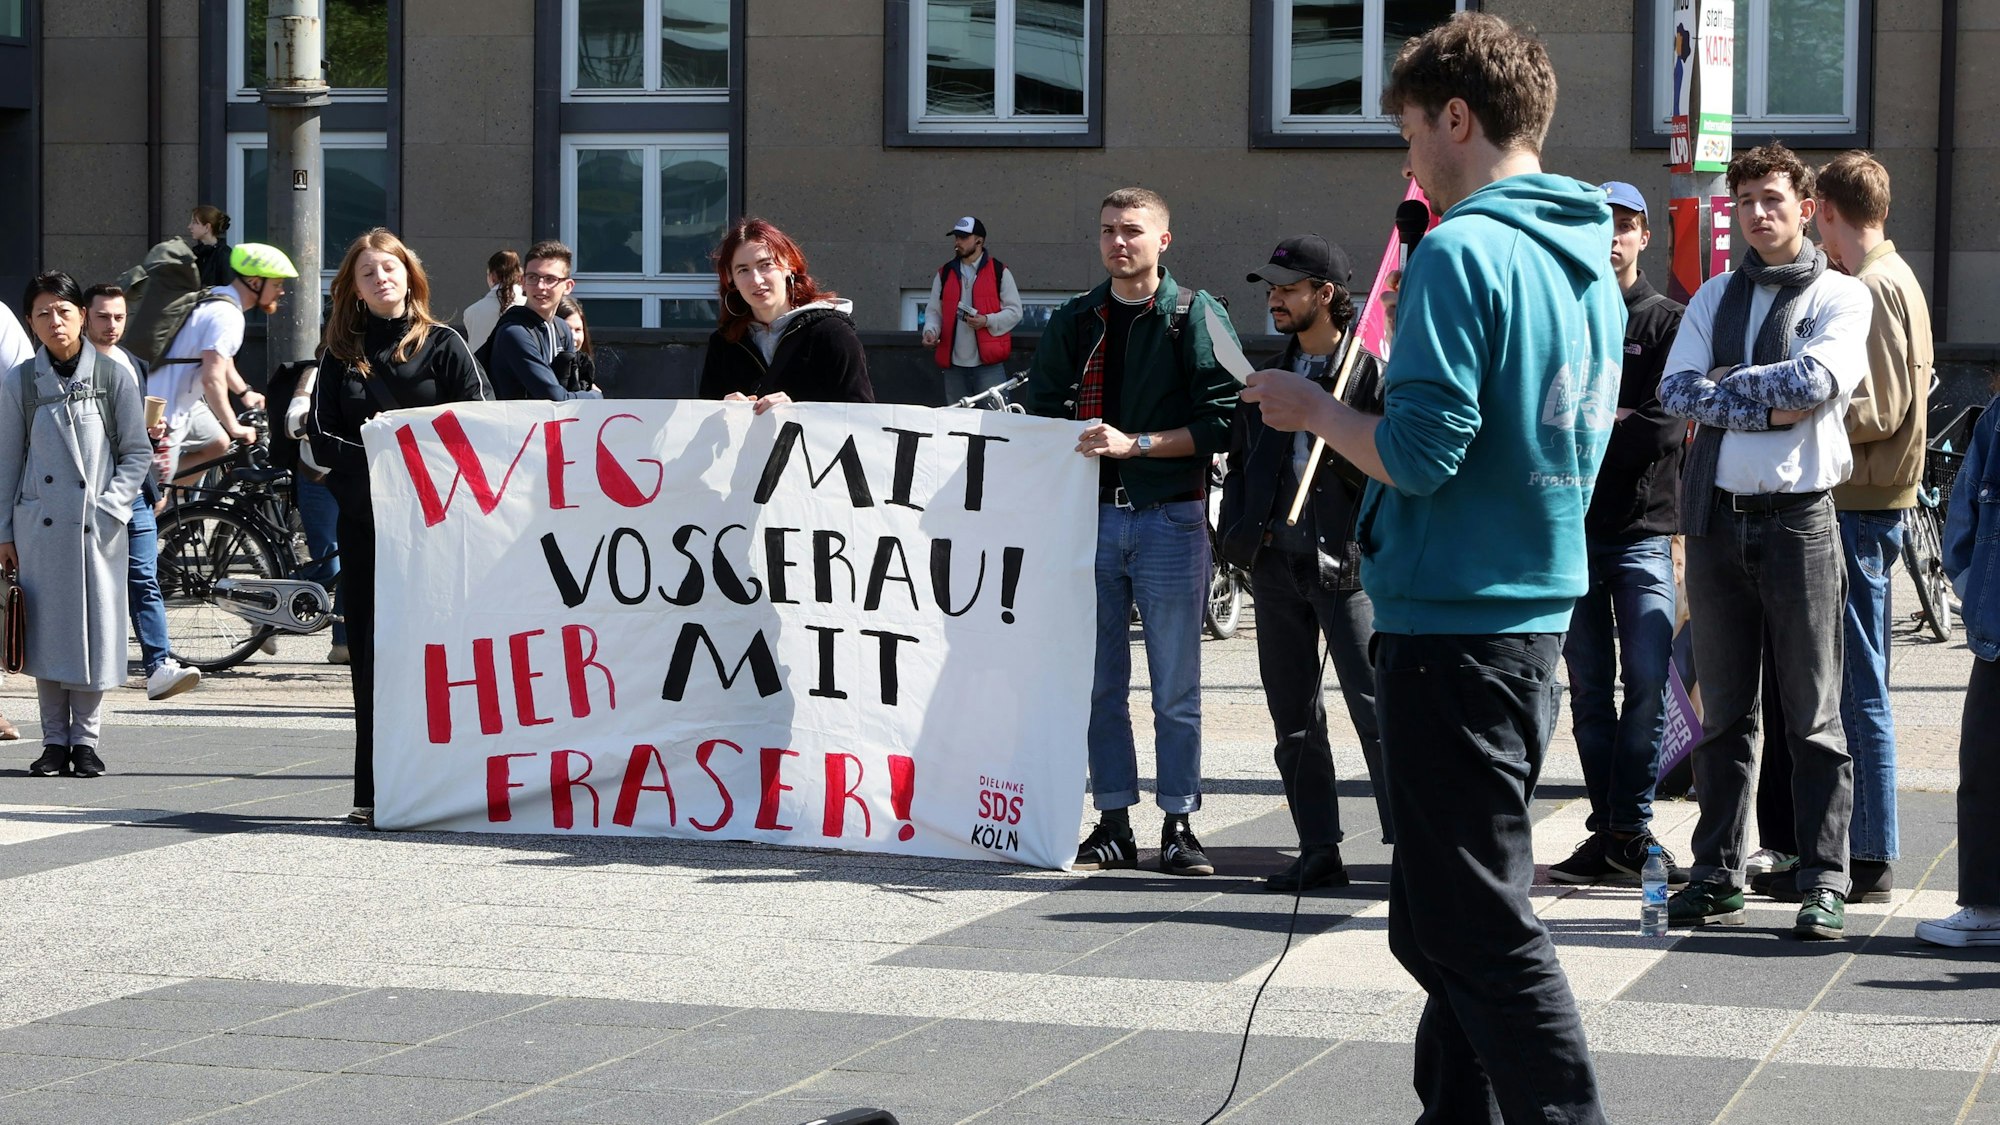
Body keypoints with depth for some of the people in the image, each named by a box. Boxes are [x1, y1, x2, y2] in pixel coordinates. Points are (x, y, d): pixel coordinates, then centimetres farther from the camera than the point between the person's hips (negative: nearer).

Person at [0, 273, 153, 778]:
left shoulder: (115, 375, 2)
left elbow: (138, 451, 5)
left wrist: (110, 506, -7)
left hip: (97, 525, -1)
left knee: (95, 628, -1)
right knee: (46, 627, 1)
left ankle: (86, 739, 10)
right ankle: (55, 740, 10)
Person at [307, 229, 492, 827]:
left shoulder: (443, 346, 5)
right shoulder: (341, 353, 13)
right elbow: (323, 441, 6)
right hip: (363, 522, 3)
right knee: (369, 653, 1)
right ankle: (373, 793, 3)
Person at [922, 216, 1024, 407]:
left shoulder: (999, 272, 3)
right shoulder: (944, 274, 13)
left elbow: (1015, 311, 2)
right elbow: (934, 311, 16)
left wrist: (988, 321, -14)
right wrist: (930, 331, -5)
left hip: (989, 364, -4)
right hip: (954, 364, 4)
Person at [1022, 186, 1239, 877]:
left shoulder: (1197, 317, -1)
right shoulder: (1074, 322, 13)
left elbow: (1222, 423, -8)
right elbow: (1041, 412, 18)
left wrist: (1135, 444, -15)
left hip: (1170, 516, -4)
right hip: (1090, 515, 4)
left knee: (1176, 690, 0)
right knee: (1101, 684, 5)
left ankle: (1178, 827, 6)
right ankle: (1113, 825, 10)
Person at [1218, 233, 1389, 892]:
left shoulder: (1372, 372, -3)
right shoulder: (1270, 375, 17)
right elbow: (1241, 461, 23)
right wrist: (1236, 532, 12)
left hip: (1346, 563, -7)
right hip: (1276, 561, 7)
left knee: (1377, 714, -10)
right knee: (1294, 720, 8)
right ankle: (1319, 851, 13)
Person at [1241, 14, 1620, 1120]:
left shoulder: (1464, 252, -15)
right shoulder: (1588, 266, 13)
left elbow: (1422, 453, -21)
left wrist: (1314, 408, -5)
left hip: (1452, 632, -9)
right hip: (1537, 618, 9)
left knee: (1480, 926, -5)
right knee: (1439, 918, 18)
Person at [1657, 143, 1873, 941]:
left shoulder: (1841, 297, 3)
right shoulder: (1714, 298, 15)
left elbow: (1819, 379, -15)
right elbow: (1676, 389, 0)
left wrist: (1725, 384, -6)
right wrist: (1770, 404, -11)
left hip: (1799, 517, -4)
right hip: (1717, 516, 4)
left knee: (1813, 714, -2)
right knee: (1723, 711, 9)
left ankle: (1823, 883, 1)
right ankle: (1717, 875, 15)